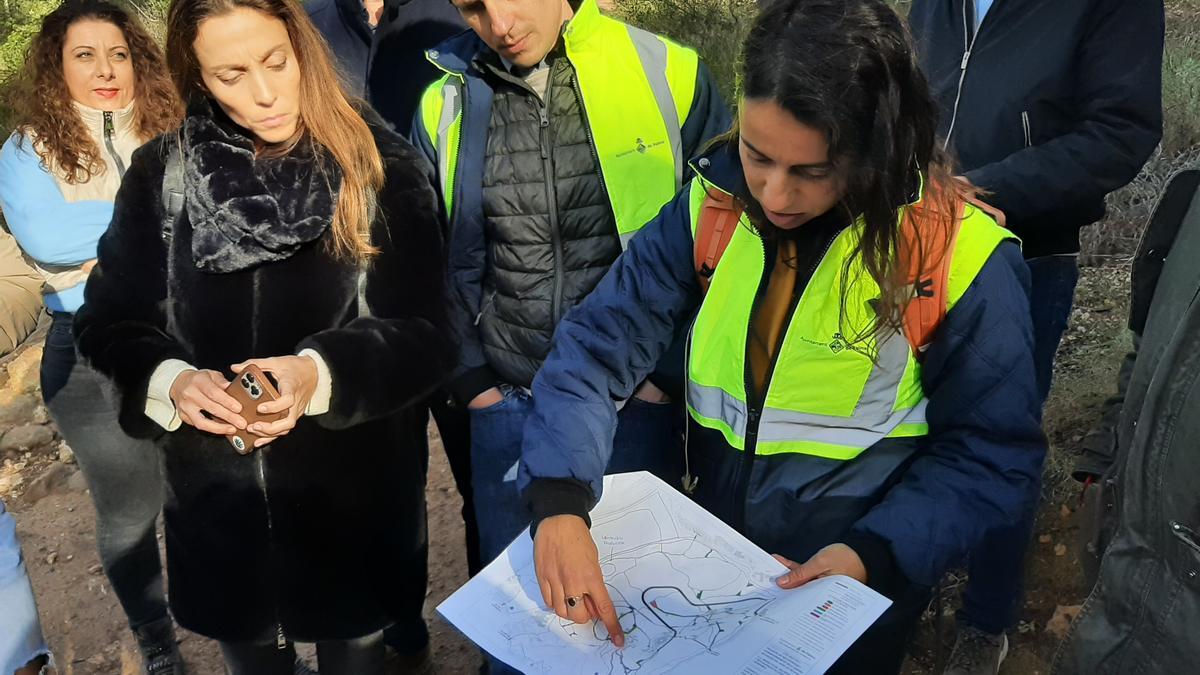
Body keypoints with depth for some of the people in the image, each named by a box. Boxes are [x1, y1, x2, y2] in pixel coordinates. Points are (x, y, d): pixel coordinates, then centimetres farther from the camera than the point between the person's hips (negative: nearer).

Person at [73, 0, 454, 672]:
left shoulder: (384, 167, -10)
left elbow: (426, 331, -11)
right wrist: (169, 381, -18)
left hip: (355, 496, -2)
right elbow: (109, 320, 3)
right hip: (216, 499, 2)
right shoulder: (162, 174, -3)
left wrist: (322, 373, -28)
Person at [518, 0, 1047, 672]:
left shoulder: (959, 258, -19)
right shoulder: (713, 206, -11)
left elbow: (993, 452, -10)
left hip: (853, 597, -3)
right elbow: (598, 346, -14)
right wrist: (560, 503, -28)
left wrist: (877, 554, -22)